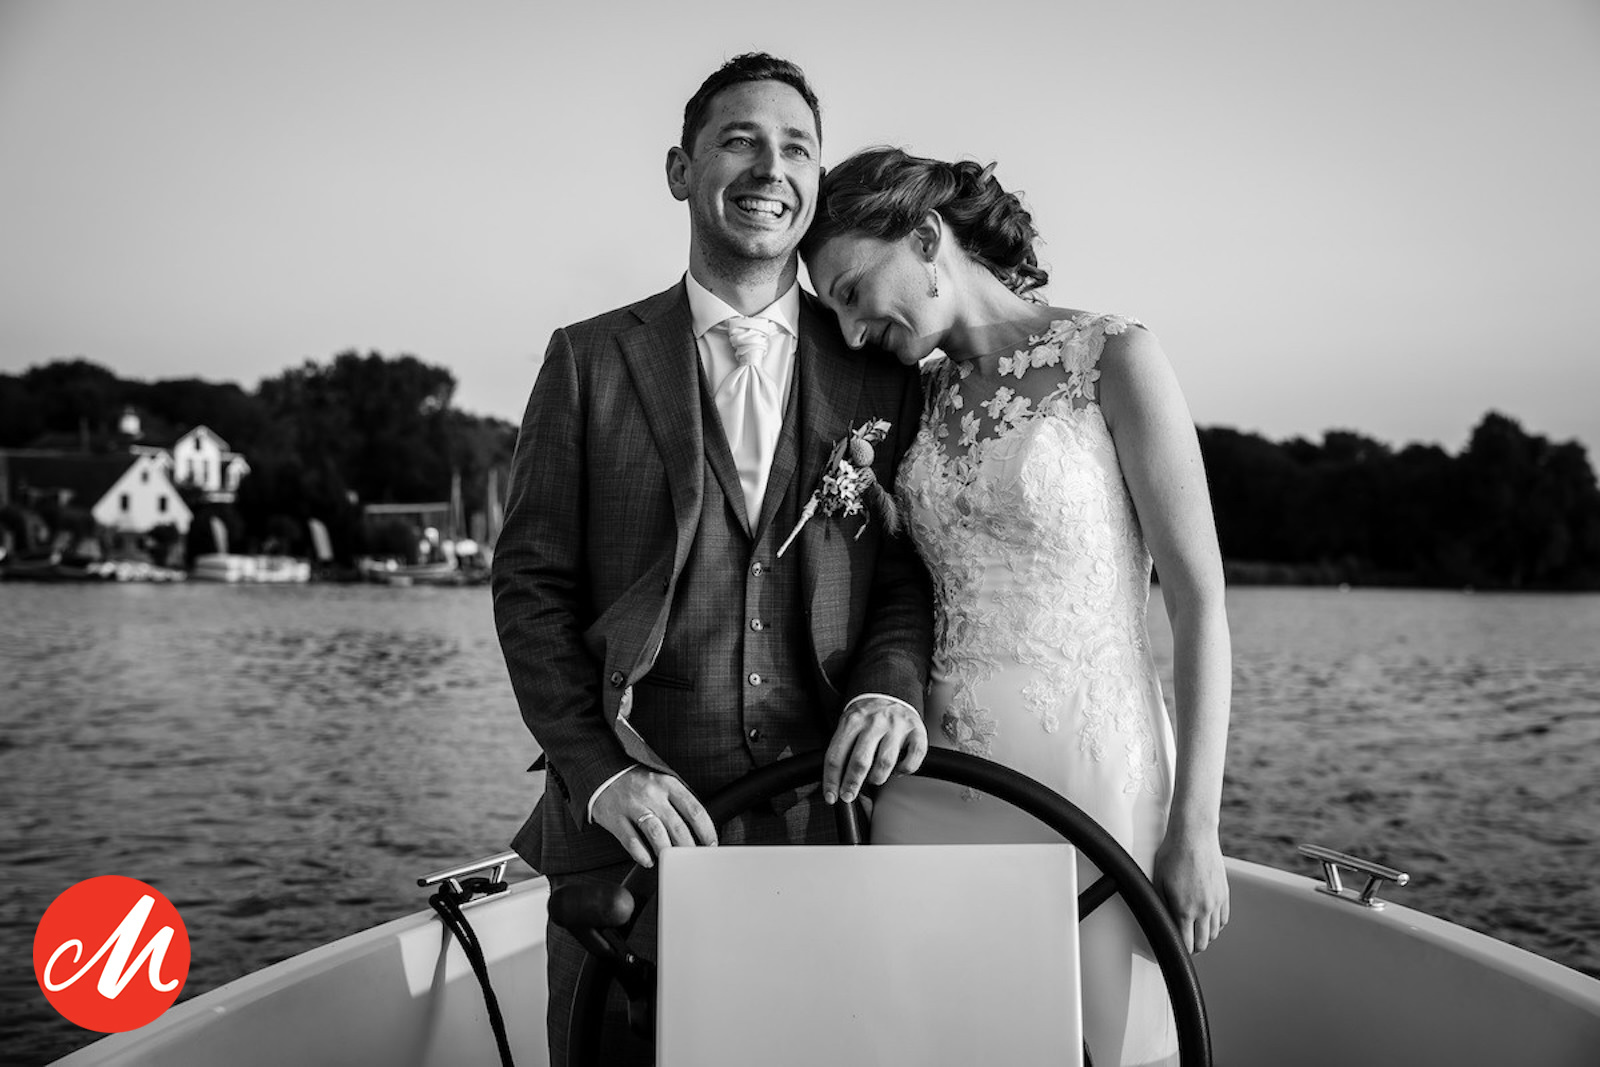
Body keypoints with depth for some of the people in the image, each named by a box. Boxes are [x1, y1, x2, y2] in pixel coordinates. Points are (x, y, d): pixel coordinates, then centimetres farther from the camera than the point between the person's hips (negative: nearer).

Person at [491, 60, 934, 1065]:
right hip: (630, 824, -1)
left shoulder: (879, 369, 8)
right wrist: (599, 771, -10)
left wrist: (890, 681, -14)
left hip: (828, 815, 1)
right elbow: (531, 585, 1)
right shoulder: (590, 359, 5)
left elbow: (910, 568, 8)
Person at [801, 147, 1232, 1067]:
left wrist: (1196, 826, -11)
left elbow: (1200, 600, -7)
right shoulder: (918, 397, 11)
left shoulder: (1112, 358, -5)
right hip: (929, 780, 5)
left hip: (1087, 774, -4)